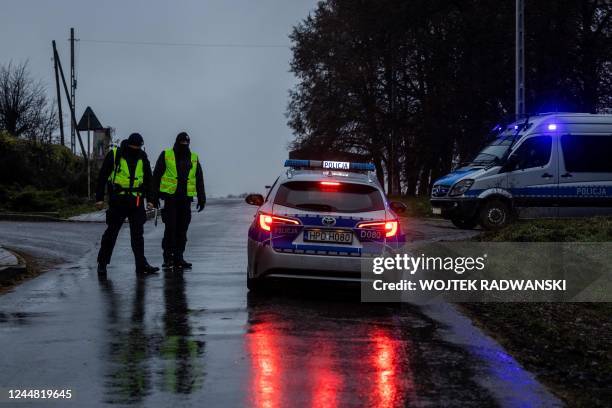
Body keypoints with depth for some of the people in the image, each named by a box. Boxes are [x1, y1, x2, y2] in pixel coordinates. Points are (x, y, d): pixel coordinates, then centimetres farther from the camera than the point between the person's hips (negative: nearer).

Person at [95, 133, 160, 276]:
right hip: (117, 201, -3)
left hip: (136, 201, 3)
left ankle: (141, 265, 6)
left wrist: (149, 199, 11)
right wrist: (99, 197, -3)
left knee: (138, 233, 4)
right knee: (111, 232, 3)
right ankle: (102, 263, 14)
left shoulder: (142, 157, 8)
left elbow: (148, 179, 17)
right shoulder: (114, 154, -4)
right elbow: (102, 177, 0)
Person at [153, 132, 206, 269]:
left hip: (185, 198, 4)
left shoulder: (194, 158, 14)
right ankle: (168, 257, -1)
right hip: (170, 197, -3)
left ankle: (178, 258, 10)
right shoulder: (166, 155, 4)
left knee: (182, 229, 4)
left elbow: (199, 180, 18)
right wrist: (155, 196, 0)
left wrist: (201, 198, 12)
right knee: (170, 228, -8)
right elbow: (156, 175, 5)